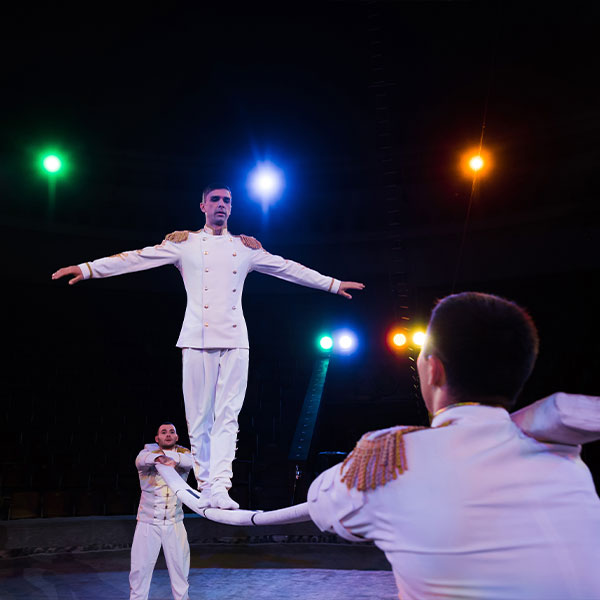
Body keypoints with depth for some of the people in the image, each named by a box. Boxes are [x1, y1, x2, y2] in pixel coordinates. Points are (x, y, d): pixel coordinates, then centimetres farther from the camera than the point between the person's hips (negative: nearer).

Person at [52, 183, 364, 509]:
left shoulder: (246, 247, 16)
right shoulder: (184, 242, 10)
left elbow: (288, 268, 20)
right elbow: (139, 257, 4)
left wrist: (333, 284, 21)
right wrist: (88, 268, -5)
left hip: (235, 340, 2)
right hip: (197, 339, -1)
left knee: (227, 415, -6)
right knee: (200, 417, -1)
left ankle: (219, 487, -8)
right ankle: (205, 488, 8)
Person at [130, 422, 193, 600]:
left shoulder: (183, 453, 5)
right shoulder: (149, 449, -2)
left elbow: (189, 462, -19)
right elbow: (141, 460, -26)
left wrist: (169, 457, -36)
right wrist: (159, 458, -46)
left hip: (175, 522, 2)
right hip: (148, 521, -2)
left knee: (180, 566, 7)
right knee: (140, 567, -1)